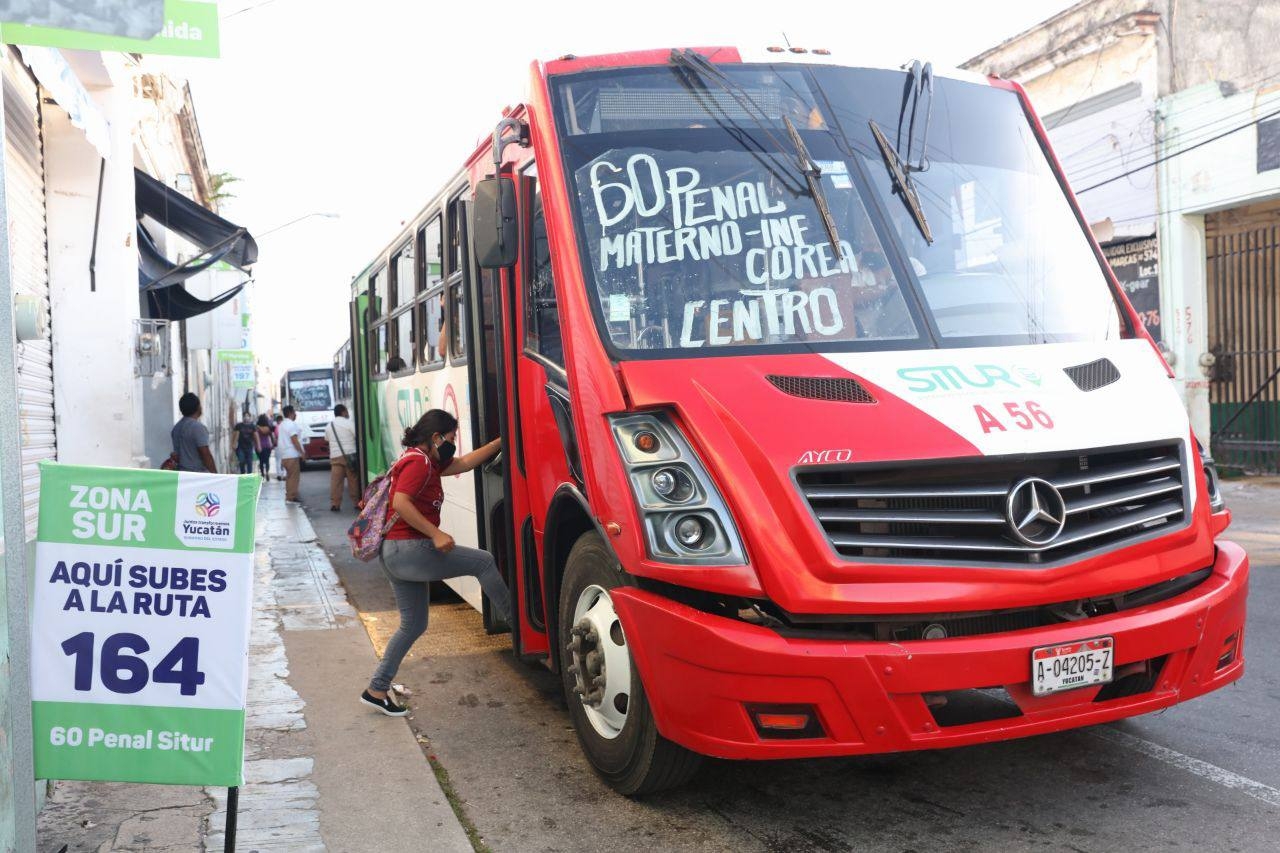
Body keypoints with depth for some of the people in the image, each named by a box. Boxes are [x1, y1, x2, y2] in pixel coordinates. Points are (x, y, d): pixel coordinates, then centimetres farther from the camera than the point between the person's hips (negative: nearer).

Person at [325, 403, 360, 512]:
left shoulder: (329, 426, 11)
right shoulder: (348, 423, -4)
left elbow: (326, 439, 22)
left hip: (335, 456, 4)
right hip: (349, 455, -3)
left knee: (335, 481, 1)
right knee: (353, 480, 3)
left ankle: (334, 504, -4)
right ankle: (356, 502, 8)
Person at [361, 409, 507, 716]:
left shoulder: (424, 461, 19)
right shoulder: (418, 463, -13)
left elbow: (464, 463, 21)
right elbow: (401, 503, -26)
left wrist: (501, 442, 18)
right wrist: (436, 534, -24)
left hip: (395, 554, 11)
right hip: (408, 549, -11)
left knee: (413, 625, 14)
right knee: (483, 562, -3)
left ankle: (376, 690, 17)